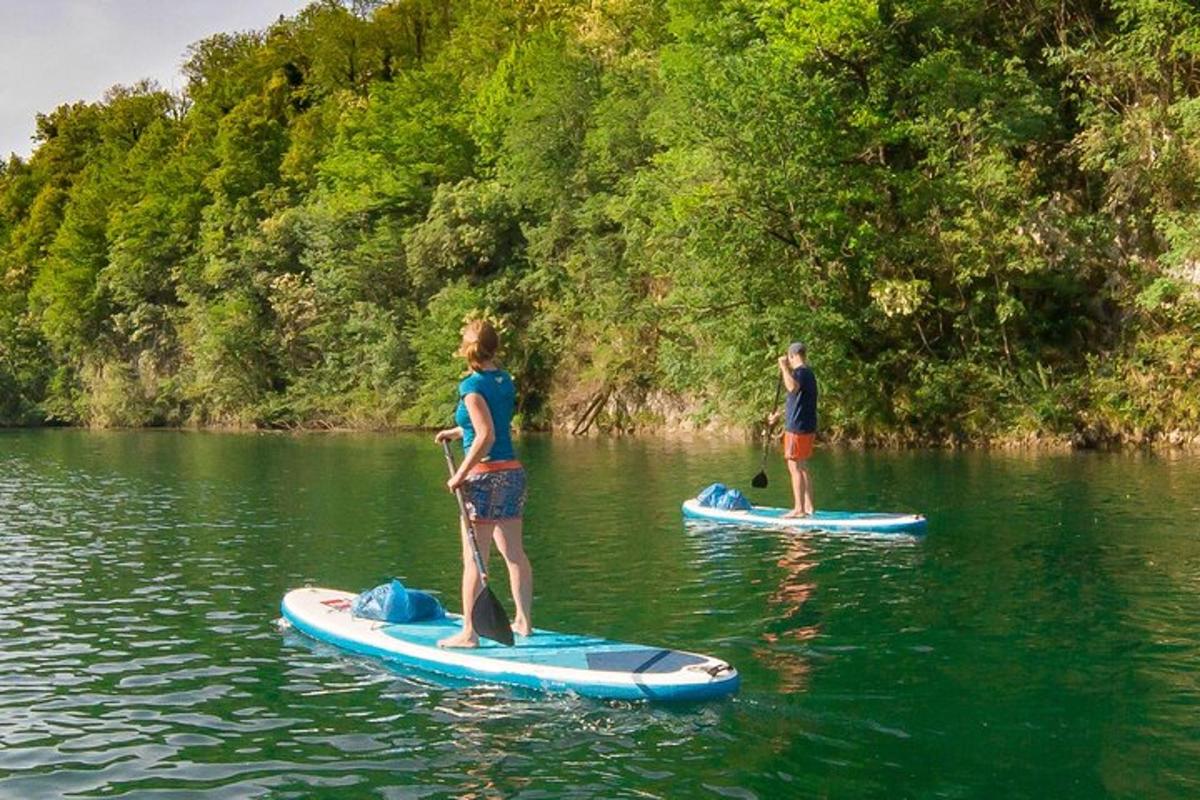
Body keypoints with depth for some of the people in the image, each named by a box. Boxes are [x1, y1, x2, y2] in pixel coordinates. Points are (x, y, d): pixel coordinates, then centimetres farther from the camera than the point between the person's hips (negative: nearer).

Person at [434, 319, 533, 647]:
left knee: (473, 558, -1)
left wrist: (460, 475, -15)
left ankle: (469, 632, 3)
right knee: (514, 552, 15)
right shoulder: (505, 381, 9)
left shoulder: (472, 386, -13)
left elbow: (485, 437, -21)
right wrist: (456, 432, 24)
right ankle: (523, 621, 22)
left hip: (485, 476, -8)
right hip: (513, 471, 8)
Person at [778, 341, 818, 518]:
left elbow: (792, 387, -36)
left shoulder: (800, 372, -14)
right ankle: (807, 506, 19)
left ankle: (799, 509, -9)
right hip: (807, 426, 10)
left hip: (797, 427, -10)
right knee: (802, 467, 15)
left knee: (795, 467, -8)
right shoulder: (808, 372, 20)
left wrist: (784, 367, -26)